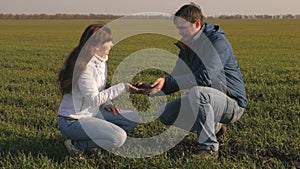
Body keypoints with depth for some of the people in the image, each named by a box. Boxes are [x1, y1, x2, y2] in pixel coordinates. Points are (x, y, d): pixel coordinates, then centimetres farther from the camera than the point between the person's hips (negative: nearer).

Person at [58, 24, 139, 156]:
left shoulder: (101, 61, 6)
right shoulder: (84, 66, -23)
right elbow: (94, 99, -24)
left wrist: (107, 103, -3)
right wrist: (122, 88, -21)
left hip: (92, 113, 9)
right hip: (73, 121, -9)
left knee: (133, 119, 2)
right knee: (118, 138, -25)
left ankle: (93, 139, 1)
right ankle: (77, 145, -7)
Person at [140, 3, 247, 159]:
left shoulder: (217, 42, -20)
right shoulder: (187, 45, 7)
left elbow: (205, 76, -35)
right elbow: (176, 78, 6)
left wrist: (166, 82, -37)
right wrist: (152, 89, -11)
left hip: (232, 103, -9)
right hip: (208, 101, 9)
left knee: (197, 92, -37)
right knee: (165, 114, 2)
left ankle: (209, 148, -25)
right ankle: (213, 127, 15)